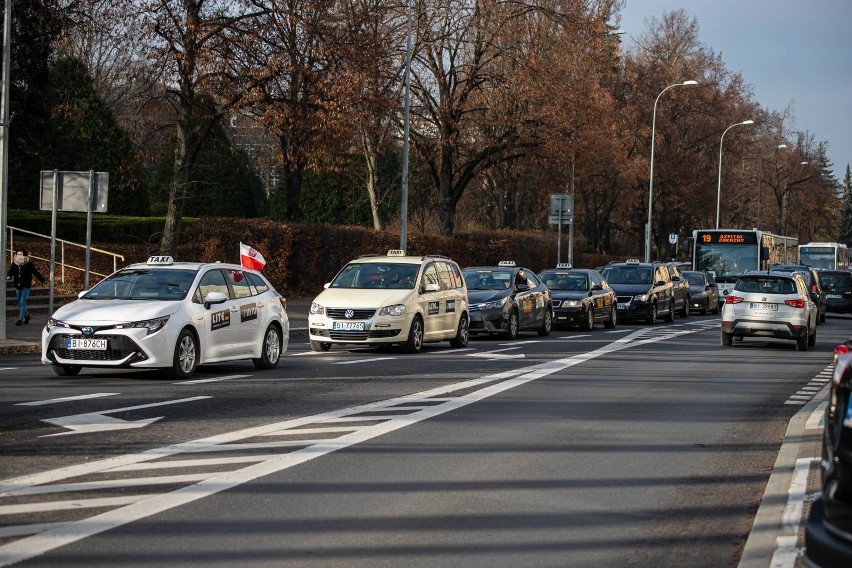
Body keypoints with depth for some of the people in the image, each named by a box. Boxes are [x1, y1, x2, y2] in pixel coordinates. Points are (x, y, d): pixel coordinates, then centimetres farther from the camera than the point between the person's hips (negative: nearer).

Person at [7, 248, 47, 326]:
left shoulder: (29, 264, -8)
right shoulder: (14, 264, 2)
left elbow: (36, 272, -4)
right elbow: (11, 272, 1)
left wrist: (42, 280, -2)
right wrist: (8, 277, -22)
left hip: (26, 286, -5)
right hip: (18, 286, 5)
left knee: (22, 303, -11)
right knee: (20, 303, 14)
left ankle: (21, 319, -7)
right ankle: (26, 315, 36)